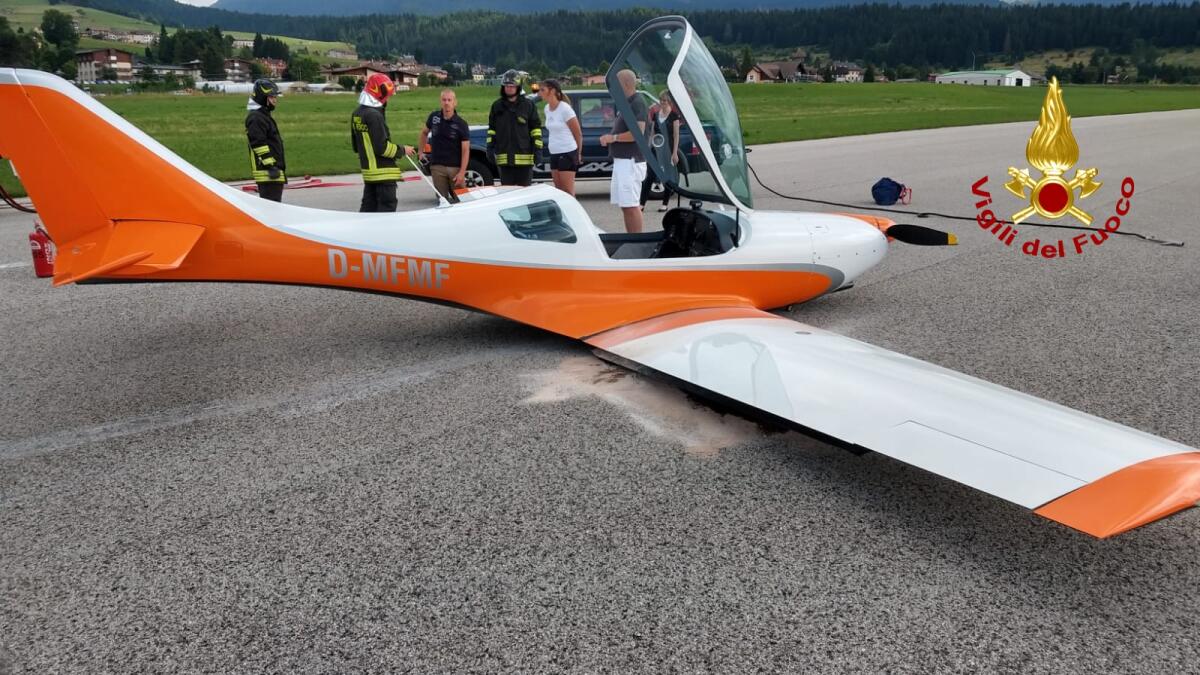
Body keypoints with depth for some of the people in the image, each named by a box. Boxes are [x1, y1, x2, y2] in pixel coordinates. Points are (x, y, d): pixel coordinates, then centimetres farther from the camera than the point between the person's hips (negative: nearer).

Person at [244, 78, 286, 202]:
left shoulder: (264, 115, 21)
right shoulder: (256, 118, -13)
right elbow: (258, 144, -21)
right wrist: (270, 165, -23)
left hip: (272, 170, 11)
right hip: (266, 172, -11)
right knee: (271, 201, -14)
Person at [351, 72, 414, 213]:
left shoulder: (357, 113, 10)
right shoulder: (374, 115, -19)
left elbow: (356, 145, 17)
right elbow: (382, 147, -21)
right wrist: (402, 150, -8)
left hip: (368, 170, 9)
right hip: (383, 171, -9)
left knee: (369, 205, 14)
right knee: (387, 206, -3)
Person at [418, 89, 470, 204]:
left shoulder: (461, 124, -6)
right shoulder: (434, 117, 3)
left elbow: (465, 150, -9)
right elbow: (424, 133, 22)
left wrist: (462, 172, -17)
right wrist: (421, 152, 17)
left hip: (456, 167, -2)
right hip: (437, 167, 2)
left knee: (461, 199, 0)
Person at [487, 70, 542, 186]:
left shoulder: (528, 105, 3)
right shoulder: (497, 106, 11)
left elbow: (536, 127, 3)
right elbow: (491, 128, 16)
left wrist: (537, 147, -4)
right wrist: (490, 146, 6)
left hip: (524, 156, -3)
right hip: (504, 158, 3)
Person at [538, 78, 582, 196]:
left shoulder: (565, 109, -12)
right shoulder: (547, 108, 9)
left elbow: (578, 134, -6)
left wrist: (579, 153, 3)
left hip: (567, 152, -8)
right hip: (554, 154, 8)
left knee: (568, 191, -6)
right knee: (559, 190, 10)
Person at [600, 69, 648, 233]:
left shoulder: (637, 103, -12)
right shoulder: (627, 103, 18)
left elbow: (638, 132, -22)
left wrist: (613, 137, -13)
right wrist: (610, 138, 8)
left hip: (630, 161, -10)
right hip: (622, 159, 10)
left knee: (631, 205, -11)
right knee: (625, 205, 12)